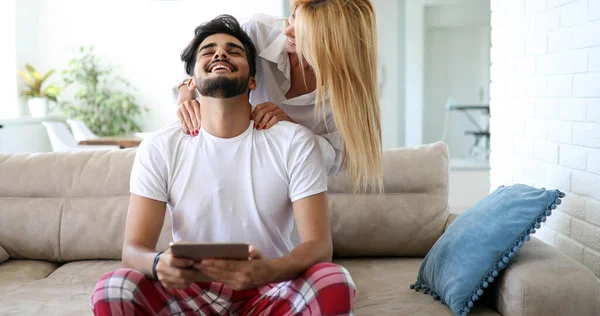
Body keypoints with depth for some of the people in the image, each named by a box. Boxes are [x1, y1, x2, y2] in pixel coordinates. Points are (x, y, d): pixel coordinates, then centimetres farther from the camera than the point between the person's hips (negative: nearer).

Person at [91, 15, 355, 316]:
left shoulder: (294, 142, -8)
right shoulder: (159, 147, -5)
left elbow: (319, 244, -12)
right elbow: (133, 248, -8)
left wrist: (266, 271, -35)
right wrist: (159, 264, -34)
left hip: (271, 290, 0)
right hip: (192, 291, 1)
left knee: (335, 284, -31)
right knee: (112, 290, -28)